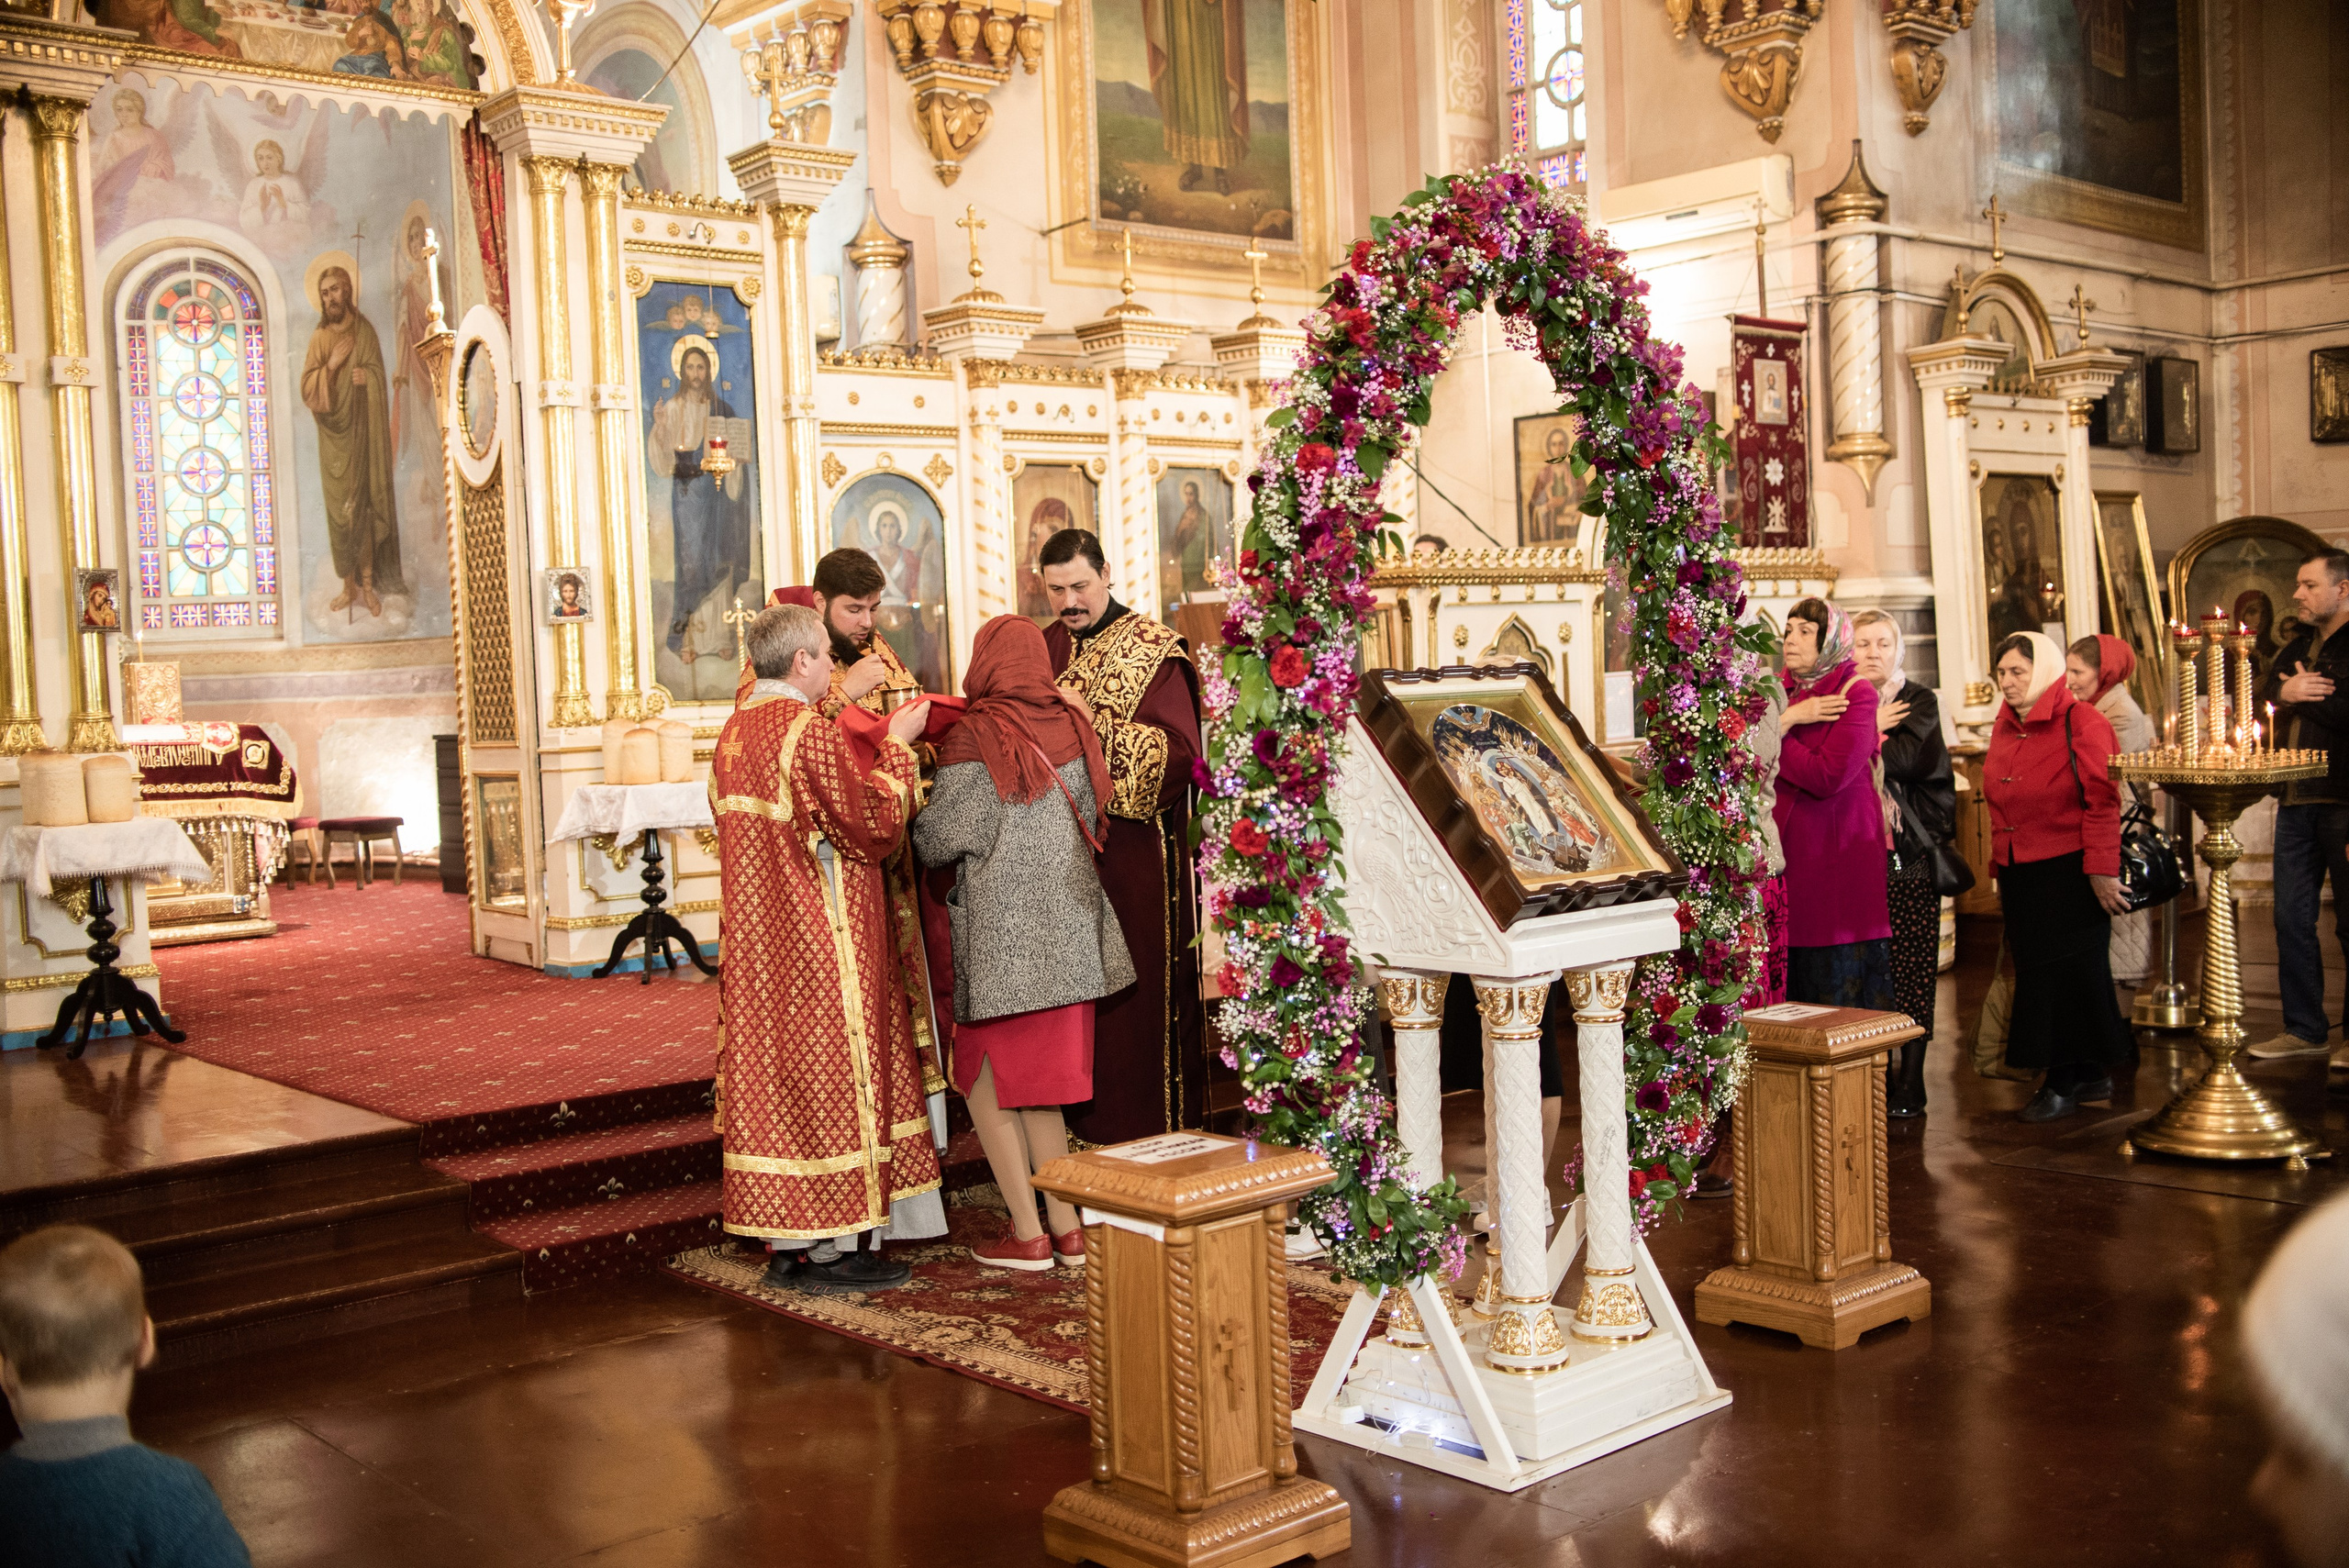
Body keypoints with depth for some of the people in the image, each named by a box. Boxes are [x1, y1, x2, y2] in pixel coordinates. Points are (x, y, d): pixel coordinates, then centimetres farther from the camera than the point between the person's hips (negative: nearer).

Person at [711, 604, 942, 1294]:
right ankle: (827, 1248, 6)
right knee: (828, 1076, 0)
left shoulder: (734, 734, 9)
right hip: (819, 946, -8)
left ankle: (785, 1243, 17)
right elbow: (875, 828, -15)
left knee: (774, 1071, 11)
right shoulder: (809, 733, -18)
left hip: (759, 946, 8)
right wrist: (896, 745, -5)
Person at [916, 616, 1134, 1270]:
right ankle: (1067, 1226, 17)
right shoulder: (1071, 725, 3)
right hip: (1069, 931, 6)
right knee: (1041, 1080, 16)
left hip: (1000, 934, -6)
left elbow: (938, 841, -10)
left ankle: (1028, 1233, 6)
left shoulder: (974, 739, -13)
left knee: (987, 1081, 6)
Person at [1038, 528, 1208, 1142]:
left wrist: (1090, 726, -21)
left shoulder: (1155, 652, -5)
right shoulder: (1043, 649, 12)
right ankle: (1082, 1130, 19)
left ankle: (1157, 1132, 9)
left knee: (1141, 992, -1)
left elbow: (1180, 750, -16)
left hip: (1137, 856, -5)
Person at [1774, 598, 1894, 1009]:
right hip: (1788, 850, 6)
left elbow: (1827, 776, -19)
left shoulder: (1856, 694, -7)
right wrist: (1788, 719, -10)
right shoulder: (1783, 693, 14)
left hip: (1837, 856, -6)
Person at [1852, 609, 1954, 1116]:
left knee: (1911, 963, -3)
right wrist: (1874, 731, -10)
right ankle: (1879, 1073, 9)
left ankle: (1911, 1078, 3)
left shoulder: (1920, 701, 5)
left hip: (1910, 850, -2)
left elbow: (1908, 759, -14)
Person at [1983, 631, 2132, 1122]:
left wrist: (2101, 871, -18)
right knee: (2036, 973, 8)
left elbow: (2102, 803, -14)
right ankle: (2088, 1075, 19)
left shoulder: (2081, 723, -9)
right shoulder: (2004, 727, 12)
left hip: (2069, 871, -7)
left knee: (2068, 973, 0)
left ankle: (2065, 1081, 10)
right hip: (2019, 875, 7)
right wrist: (2001, 870, 17)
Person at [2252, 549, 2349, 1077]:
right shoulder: (2298, 649, 19)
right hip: (2297, 801, 7)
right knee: (2293, 919, 8)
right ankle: (2304, 1028, 16)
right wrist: (2285, 693, -8)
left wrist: (2300, 696, -6)